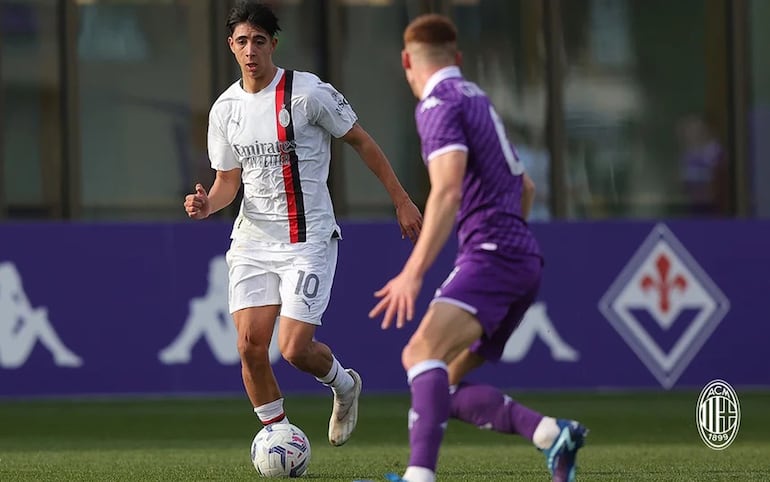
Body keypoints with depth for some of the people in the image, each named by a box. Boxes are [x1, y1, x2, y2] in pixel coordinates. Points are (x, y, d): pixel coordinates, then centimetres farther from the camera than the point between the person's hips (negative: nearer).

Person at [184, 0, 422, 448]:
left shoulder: (309, 92, -10)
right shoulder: (225, 109, 5)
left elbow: (362, 142, 0)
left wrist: (402, 201, 1)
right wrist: (207, 204, -9)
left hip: (309, 239, -4)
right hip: (252, 240, 4)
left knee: (294, 348, -12)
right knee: (250, 345, -9)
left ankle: (345, 385, 22)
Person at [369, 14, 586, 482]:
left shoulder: (440, 104, -5)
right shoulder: (479, 100, 23)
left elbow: (448, 191, -20)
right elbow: (525, 189, 34)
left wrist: (414, 273, -26)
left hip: (492, 253, -9)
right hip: (523, 258, 9)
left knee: (424, 350, -28)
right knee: (441, 385, 9)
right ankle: (550, 433, -5)